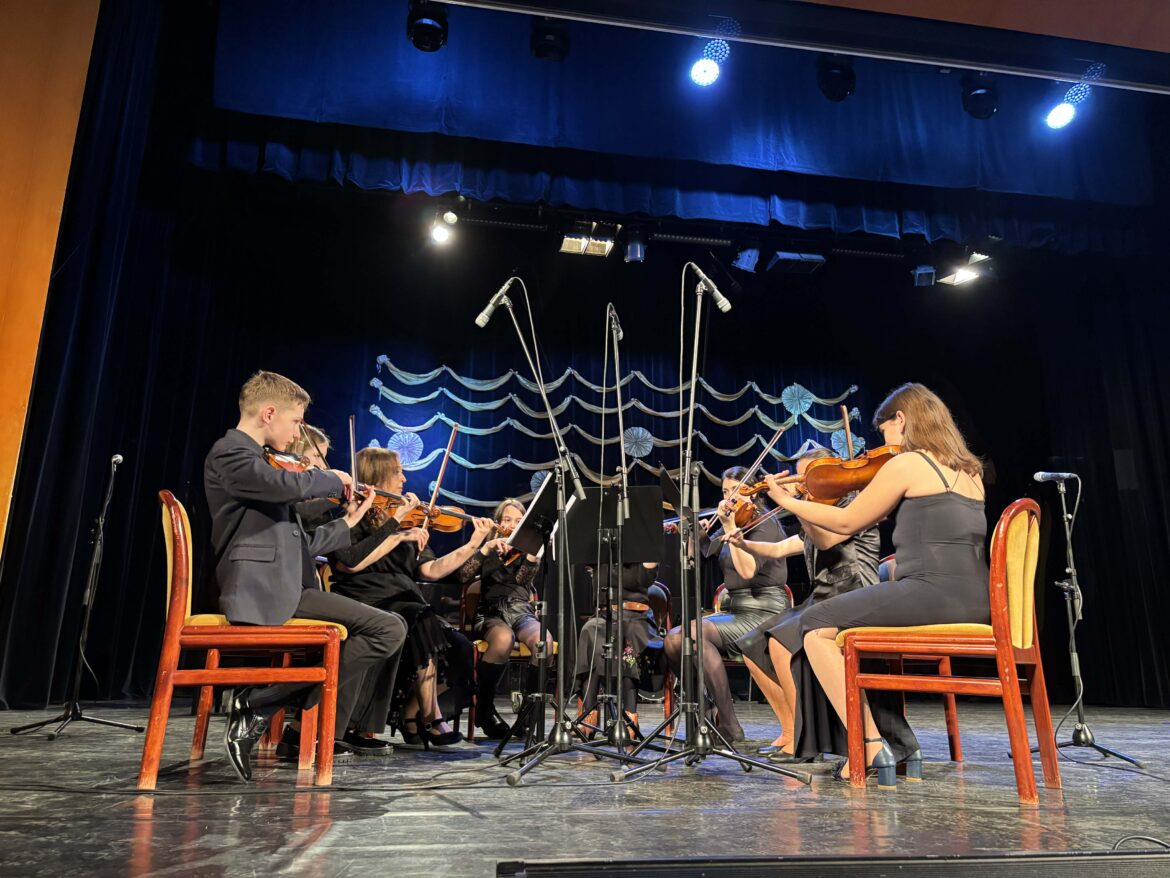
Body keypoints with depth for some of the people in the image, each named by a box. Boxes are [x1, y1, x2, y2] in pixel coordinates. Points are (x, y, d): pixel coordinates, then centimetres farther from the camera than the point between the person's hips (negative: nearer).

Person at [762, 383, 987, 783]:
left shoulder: (906, 464, -6)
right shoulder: (968, 471, 19)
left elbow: (847, 522, 1)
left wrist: (787, 501, 12)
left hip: (933, 591, -9)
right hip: (974, 602, 9)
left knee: (816, 626, -2)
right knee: (859, 629, 23)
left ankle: (872, 748, -5)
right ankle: (898, 743, 20)